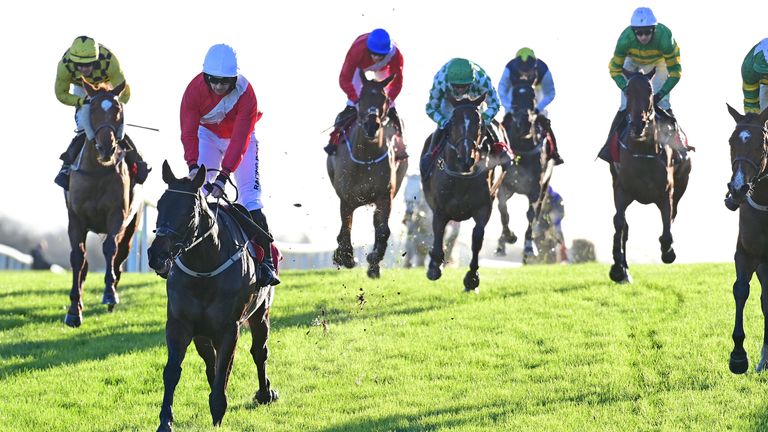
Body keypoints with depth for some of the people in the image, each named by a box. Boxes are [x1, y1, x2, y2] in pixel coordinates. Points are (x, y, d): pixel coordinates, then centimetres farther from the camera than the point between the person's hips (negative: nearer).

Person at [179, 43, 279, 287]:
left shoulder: (246, 94, -32)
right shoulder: (195, 89, -27)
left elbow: (239, 141, -35)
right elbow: (189, 132, -26)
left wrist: (223, 176, -43)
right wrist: (193, 165, -43)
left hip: (240, 137, -2)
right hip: (207, 134, 2)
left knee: (249, 195, -14)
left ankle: (266, 262, -16)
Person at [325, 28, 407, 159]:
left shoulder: (395, 55, -40)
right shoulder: (357, 50, -45)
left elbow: (396, 82, -27)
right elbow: (344, 79, -39)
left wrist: (388, 101, -43)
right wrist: (356, 100, -50)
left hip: (382, 69, 1)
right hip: (360, 66, -1)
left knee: (390, 109, -4)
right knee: (352, 106, -15)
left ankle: (399, 144, 10)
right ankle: (334, 140, -10)